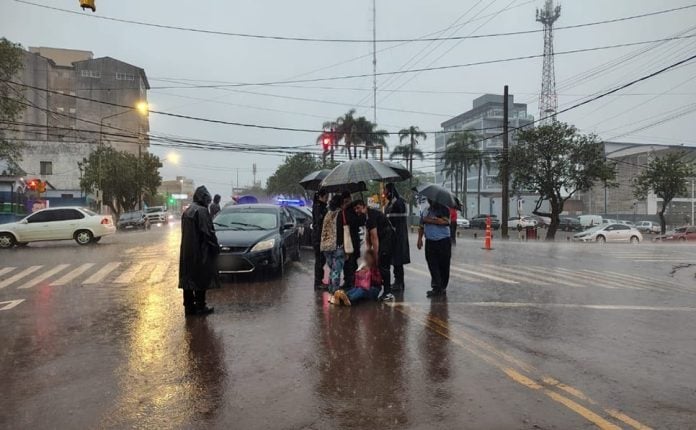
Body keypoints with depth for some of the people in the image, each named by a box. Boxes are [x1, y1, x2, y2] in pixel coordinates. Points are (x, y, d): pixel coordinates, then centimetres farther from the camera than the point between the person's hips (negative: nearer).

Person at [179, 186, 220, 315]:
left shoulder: (187, 211, 12)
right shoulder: (202, 211, -15)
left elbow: (185, 232, 15)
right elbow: (208, 232, -17)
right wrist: (216, 246, -6)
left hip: (186, 252, 8)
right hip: (200, 252, -8)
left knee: (188, 279, 11)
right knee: (201, 279, 0)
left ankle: (189, 307, 17)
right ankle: (200, 307, 5)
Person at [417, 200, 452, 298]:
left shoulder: (443, 209, 0)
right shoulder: (426, 211, 16)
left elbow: (445, 221, -18)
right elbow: (421, 227, 20)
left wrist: (430, 220, -14)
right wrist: (420, 239, 9)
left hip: (443, 242, -3)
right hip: (430, 242, 4)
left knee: (443, 266, 2)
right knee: (432, 265, -5)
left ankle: (442, 287, 14)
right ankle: (437, 288, -4)